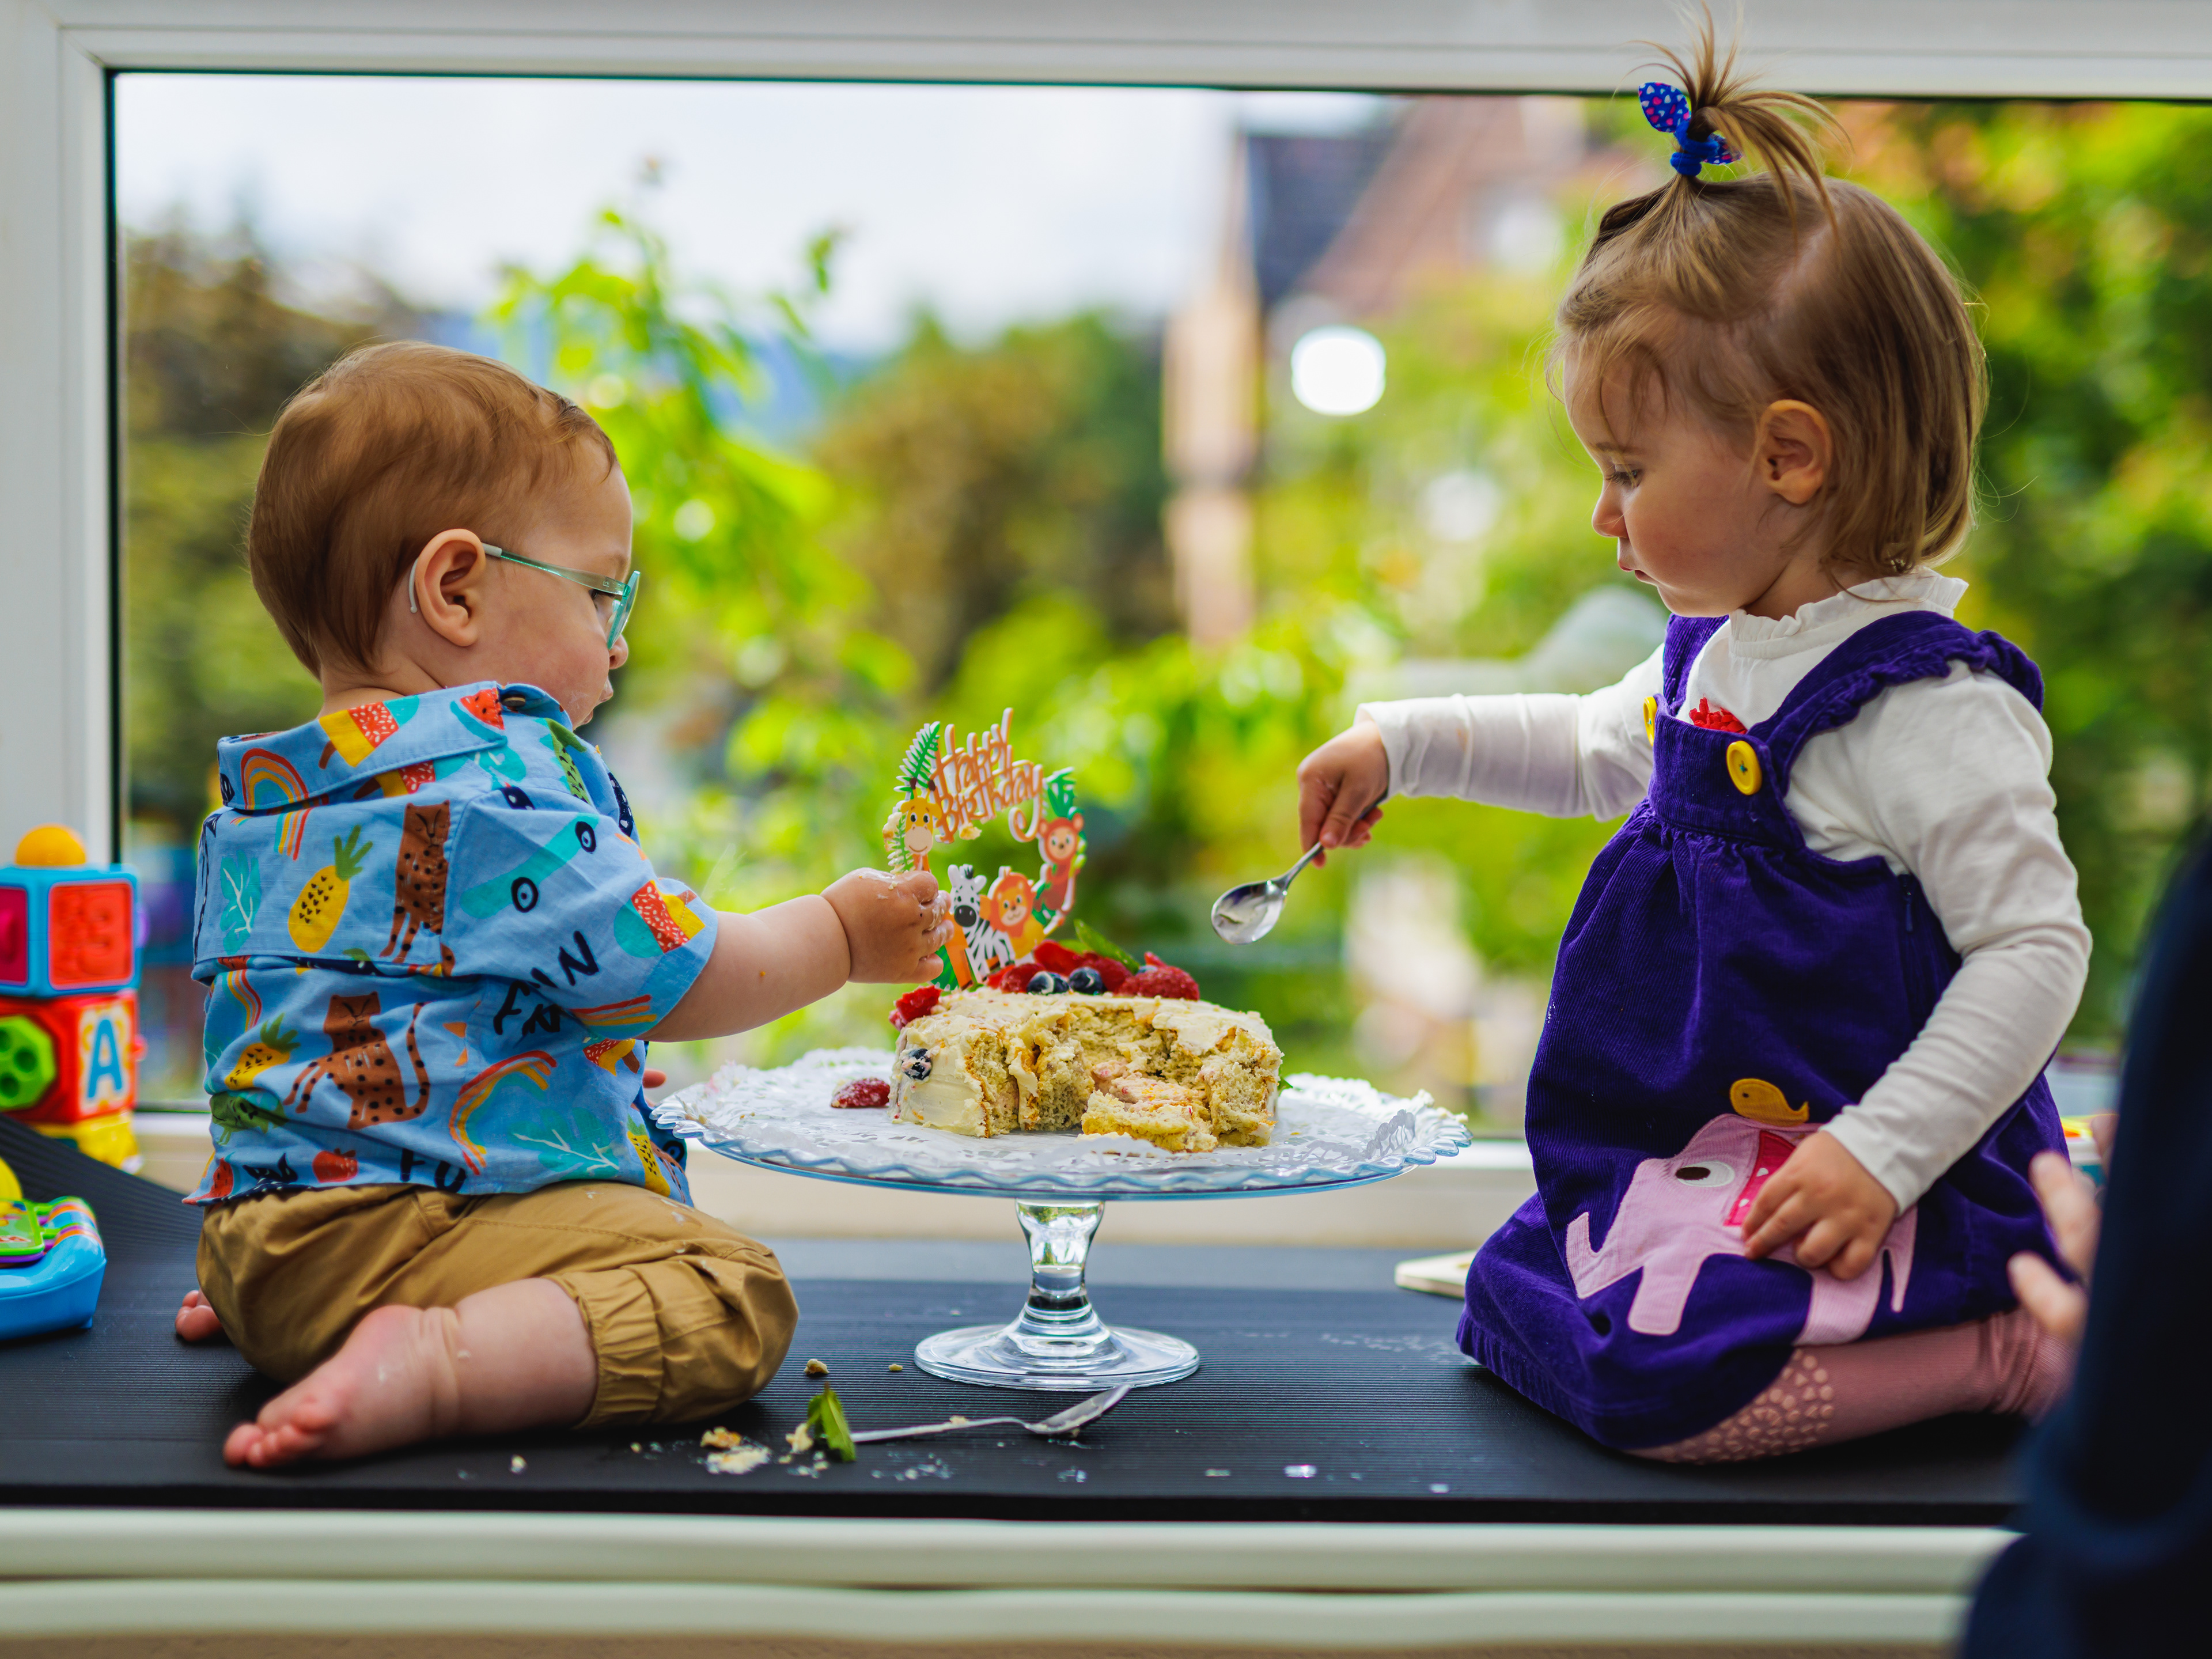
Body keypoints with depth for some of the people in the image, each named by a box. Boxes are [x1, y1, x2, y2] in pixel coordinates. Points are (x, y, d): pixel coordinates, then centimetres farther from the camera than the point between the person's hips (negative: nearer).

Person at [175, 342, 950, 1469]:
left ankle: (272, 1315, 20)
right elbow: (681, 984, -14)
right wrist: (842, 932, 2)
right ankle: (434, 1366, -34)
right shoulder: (495, 792, -17)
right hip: (405, 1226, -10)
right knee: (730, 1296, -26)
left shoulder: (260, 803, 15)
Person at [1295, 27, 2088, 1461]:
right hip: (1706, 1151, 10)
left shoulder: (1929, 707, -21)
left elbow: (2036, 947, -22)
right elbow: (1597, 751, 28)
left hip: (1860, 1183, -10)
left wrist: (1880, 1155, -26)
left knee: (1647, 1368, -25)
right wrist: (1403, 742, 23)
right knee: (1512, 1295, 16)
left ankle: (2016, 1349, -7)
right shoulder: (1716, 657, 7)